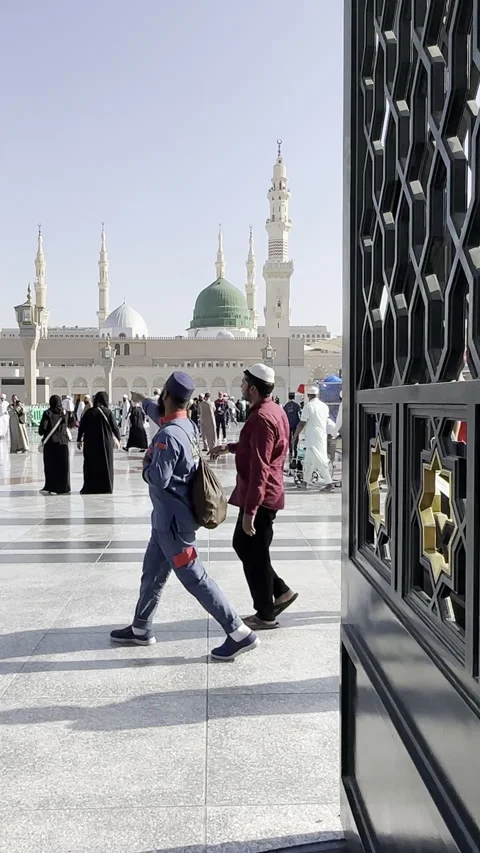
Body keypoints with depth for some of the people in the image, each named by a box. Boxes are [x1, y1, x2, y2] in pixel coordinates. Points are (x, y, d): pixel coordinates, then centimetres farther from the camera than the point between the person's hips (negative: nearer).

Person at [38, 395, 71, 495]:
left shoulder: (48, 413, -8)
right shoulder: (65, 413, 2)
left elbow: (43, 426, -12)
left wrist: (41, 433, 9)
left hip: (50, 442, -2)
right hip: (63, 442, 2)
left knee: (50, 465, 4)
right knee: (63, 466, 8)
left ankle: (50, 487, 1)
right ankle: (64, 488, 10)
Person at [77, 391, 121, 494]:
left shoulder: (89, 412, -4)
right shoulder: (108, 412, -7)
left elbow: (81, 427, -1)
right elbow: (115, 427, -3)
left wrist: (79, 440, 11)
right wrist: (118, 438, 14)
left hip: (90, 443, 1)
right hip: (105, 443, -1)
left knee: (90, 465, 9)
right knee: (105, 465, 10)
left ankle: (89, 488, 9)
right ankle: (105, 488, 12)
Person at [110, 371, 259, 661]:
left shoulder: (168, 435, -24)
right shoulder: (187, 424, 4)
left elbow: (159, 479, -27)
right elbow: (161, 414, 28)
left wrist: (147, 461, -6)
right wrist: (143, 401, 45)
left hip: (172, 519, -10)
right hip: (169, 516, 10)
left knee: (194, 578, -6)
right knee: (152, 573, 20)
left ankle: (240, 633, -3)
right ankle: (141, 628, 34)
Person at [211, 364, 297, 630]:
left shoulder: (261, 418, -22)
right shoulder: (274, 410, 10)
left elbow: (259, 469, -26)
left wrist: (249, 510, -25)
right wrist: (229, 447, 30)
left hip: (259, 498, -10)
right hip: (264, 495, 10)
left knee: (254, 555, 2)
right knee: (242, 544, 20)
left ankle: (266, 614, 15)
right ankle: (280, 592, 24)